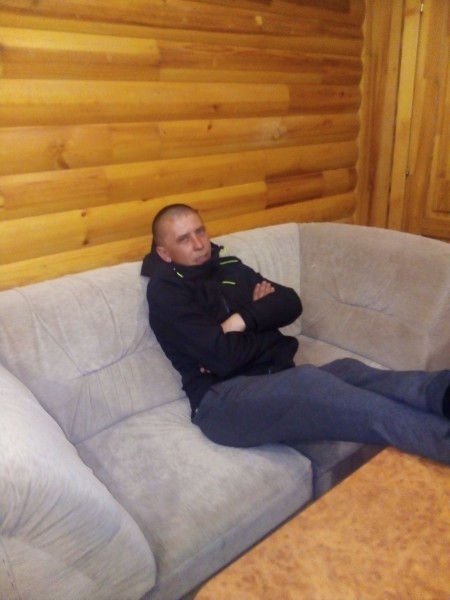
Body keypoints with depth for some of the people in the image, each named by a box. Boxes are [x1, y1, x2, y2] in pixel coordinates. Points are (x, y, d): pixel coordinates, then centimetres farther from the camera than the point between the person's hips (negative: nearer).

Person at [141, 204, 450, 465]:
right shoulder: (165, 291, -3)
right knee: (310, 381, -36)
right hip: (223, 399, -7)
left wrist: (244, 318, -9)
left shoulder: (229, 267, 20)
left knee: (348, 370, -26)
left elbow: (291, 303, 10)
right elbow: (222, 356, -15)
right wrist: (267, 330, 2)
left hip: (275, 378, 7)